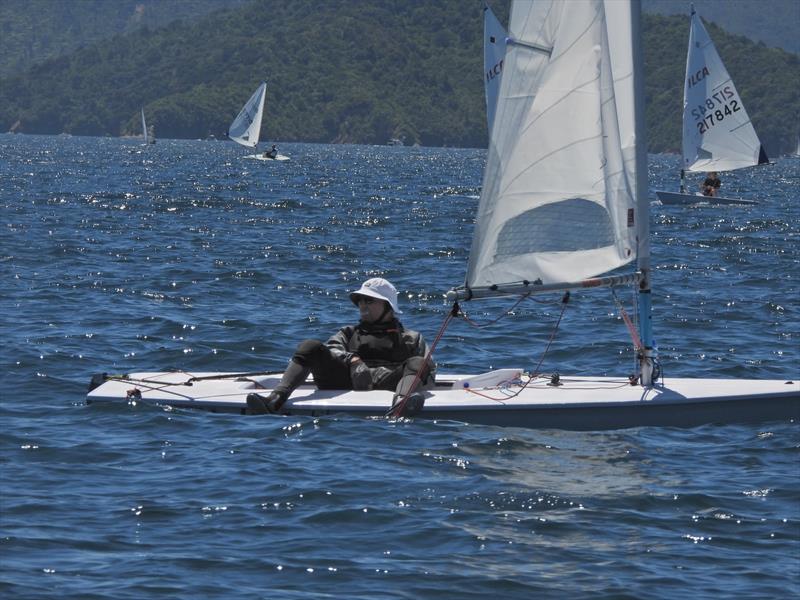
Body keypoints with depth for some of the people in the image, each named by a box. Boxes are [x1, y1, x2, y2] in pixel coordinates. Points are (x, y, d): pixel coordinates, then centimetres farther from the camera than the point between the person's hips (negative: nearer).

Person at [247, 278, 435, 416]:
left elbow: (428, 372, 7)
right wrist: (352, 360, -15)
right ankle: (276, 399, -39)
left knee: (417, 363, -27)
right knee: (310, 346, -16)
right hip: (343, 386, 2)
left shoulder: (411, 339, 24)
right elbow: (332, 350, 11)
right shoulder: (348, 333, 33)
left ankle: (402, 401, -62)